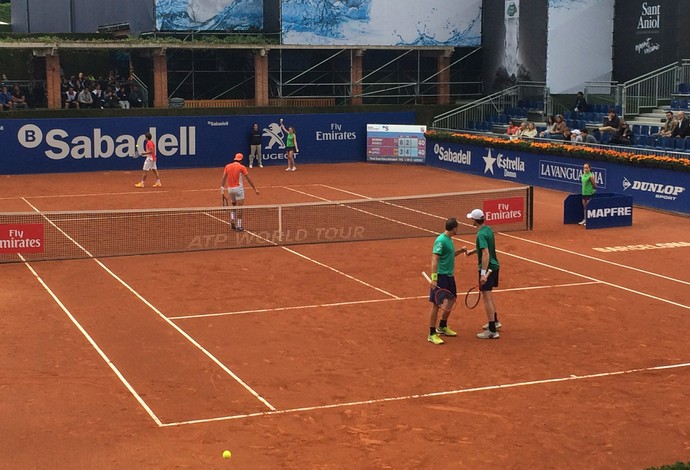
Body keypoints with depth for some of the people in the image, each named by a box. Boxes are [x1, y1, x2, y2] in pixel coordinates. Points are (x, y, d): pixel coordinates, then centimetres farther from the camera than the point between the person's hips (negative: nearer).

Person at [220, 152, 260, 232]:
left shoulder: (228, 166, 6)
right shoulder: (242, 167, -4)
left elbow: (224, 178, 0)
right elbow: (248, 179, -6)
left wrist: (222, 188, 0)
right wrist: (255, 189, -2)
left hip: (230, 189, 4)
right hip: (238, 188, -4)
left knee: (233, 205, 23)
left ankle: (232, 219, 2)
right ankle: (239, 225, -3)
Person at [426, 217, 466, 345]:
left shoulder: (449, 239, 11)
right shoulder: (441, 241, -18)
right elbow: (434, 259, -22)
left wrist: (459, 251, 10)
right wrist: (434, 278, -27)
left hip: (449, 276, 10)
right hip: (441, 276, -10)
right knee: (436, 305, -4)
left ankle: (442, 327, 37)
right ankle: (432, 334, 2)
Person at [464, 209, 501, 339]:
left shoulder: (481, 234, -22)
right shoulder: (488, 229, 7)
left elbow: (486, 254, -28)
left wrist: (484, 273, -30)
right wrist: (472, 251, 23)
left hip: (487, 267, -10)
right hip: (494, 266, 10)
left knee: (487, 297, -7)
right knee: (489, 295, 25)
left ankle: (492, 331, -7)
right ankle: (495, 321, 39)